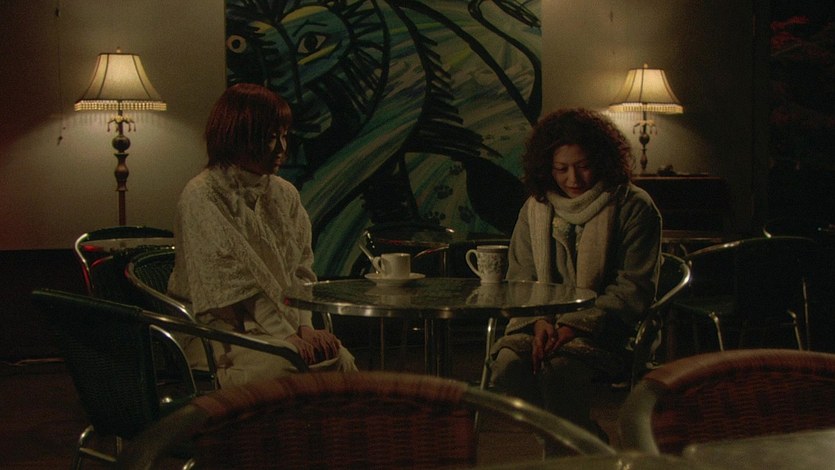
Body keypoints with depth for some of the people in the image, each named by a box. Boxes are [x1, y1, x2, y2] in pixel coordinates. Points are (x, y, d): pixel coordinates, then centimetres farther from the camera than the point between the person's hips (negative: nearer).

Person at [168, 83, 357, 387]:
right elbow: (227, 285, -15)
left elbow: (301, 269, 12)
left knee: (341, 359, -23)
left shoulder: (284, 194, 12)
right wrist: (287, 336, -18)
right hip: (223, 331, -6)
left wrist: (305, 326, -6)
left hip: (283, 324, 6)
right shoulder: (201, 197, -10)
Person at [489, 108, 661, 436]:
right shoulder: (536, 209, 14)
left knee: (559, 369, -35)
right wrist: (539, 321, -7)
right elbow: (519, 279, 14)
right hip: (545, 324, 5)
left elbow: (634, 287, -5)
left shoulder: (633, 207, 1)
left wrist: (578, 325, -16)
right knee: (507, 363, -28)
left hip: (604, 332, -4)